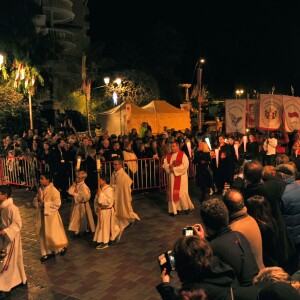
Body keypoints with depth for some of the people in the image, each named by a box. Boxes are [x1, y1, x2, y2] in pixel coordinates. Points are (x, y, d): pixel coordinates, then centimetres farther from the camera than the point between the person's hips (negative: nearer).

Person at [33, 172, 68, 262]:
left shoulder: (54, 190, -16)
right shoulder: (40, 189, 5)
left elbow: (57, 204, -20)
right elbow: (35, 201, 14)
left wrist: (44, 203, -19)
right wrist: (38, 200, -10)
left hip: (51, 215, -7)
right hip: (42, 215, 7)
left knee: (53, 234, 2)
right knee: (43, 234, 11)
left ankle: (63, 247, 27)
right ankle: (48, 252, 24)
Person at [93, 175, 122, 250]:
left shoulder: (109, 190, -19)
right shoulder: (101, 189, 8)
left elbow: (109, 201, -29)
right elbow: (96, 200, 14)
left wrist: (101, 194, -28)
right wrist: (97, 206, -4)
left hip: (107, 211, -9)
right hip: (101, 211, 9)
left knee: (105, 226, 1)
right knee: (102, 226, 17)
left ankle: (104, 243, 12)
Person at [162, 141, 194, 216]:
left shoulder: (183, 155, -6)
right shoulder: (168, 156, 11)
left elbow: (185, 165, -16)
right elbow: (164, 164, 8)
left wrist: (174, 168, -16)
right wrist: (170, 166, -14)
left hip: (181, 177, -5)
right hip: (171, 177, 5)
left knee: (181, 193, -4)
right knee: (172, 193, 4)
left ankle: (186, 207, 16)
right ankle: (175, 209, 12)